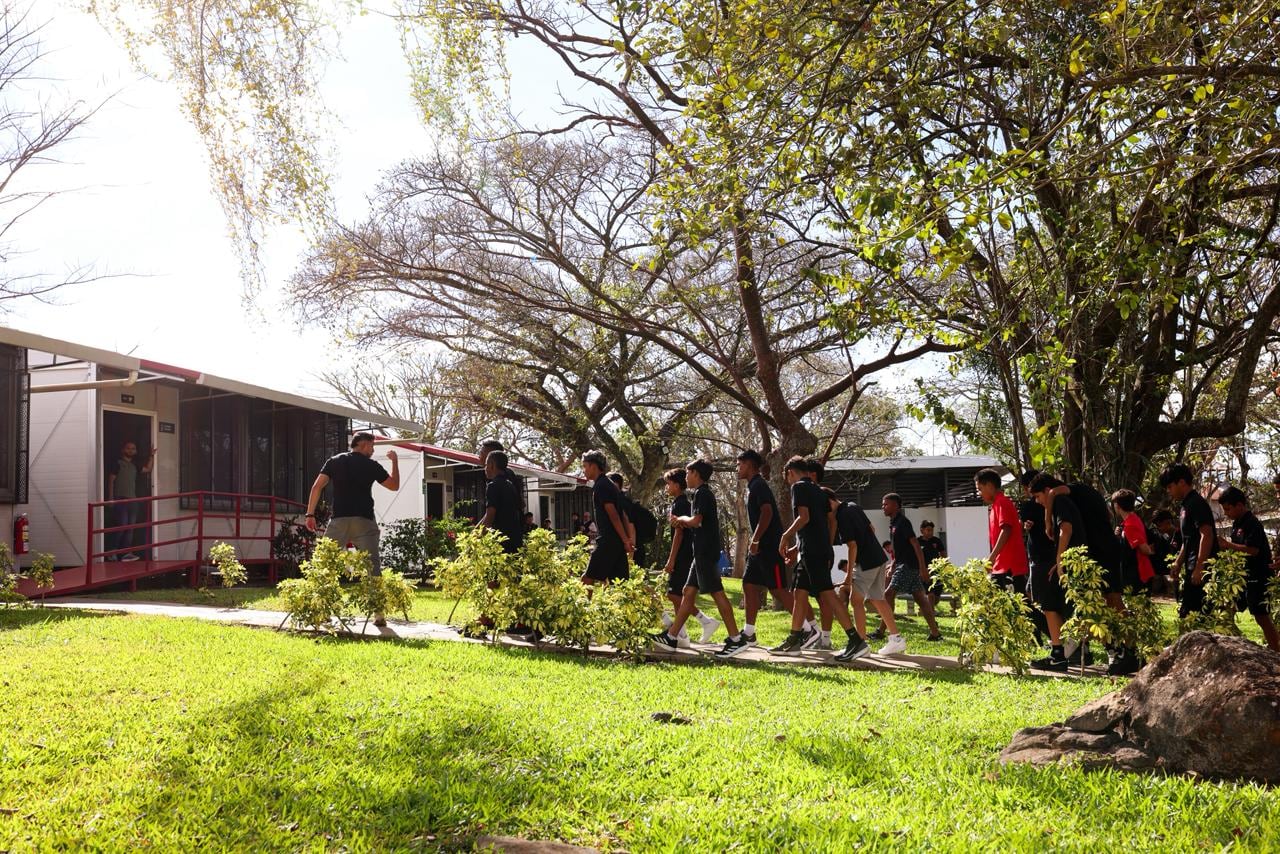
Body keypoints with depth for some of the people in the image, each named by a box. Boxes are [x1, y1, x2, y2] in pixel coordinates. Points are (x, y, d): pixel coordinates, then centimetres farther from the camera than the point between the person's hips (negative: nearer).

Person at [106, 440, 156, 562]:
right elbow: (111, 480, -6)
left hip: (133, 499, 7)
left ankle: (126, 553, 5)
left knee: (131, 527, 3)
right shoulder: (117, 463, -2)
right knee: (121, 526, -11)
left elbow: (148, 469, 26)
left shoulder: (134, 465, 17)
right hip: (120, 499, -7)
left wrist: (151, 456, 15)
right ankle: (111, 552, -1)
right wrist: (111, 498, -12)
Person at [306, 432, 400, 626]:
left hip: (338, 521, 2)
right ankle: (378, 614, -1)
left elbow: (317, 487, 1)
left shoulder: (334, 461, 10)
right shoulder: (371, 465, 4)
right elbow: (394, 485, 13)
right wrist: (394, 461, 24)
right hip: (364, 522, -2)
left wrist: (310, 514, 3)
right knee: (373, 567, 2)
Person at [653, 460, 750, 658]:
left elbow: (696, 521, -21)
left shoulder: (701, 493, -11)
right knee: (689, 592, 10)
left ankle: (736, 640, -9)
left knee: (717, 593, -10)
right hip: (703, 551, 10)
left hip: (706, 552, -10)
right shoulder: (705, 493, 19)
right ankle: (671, 637, 14)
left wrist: (681, 519, -2)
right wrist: (683, 522, 8)